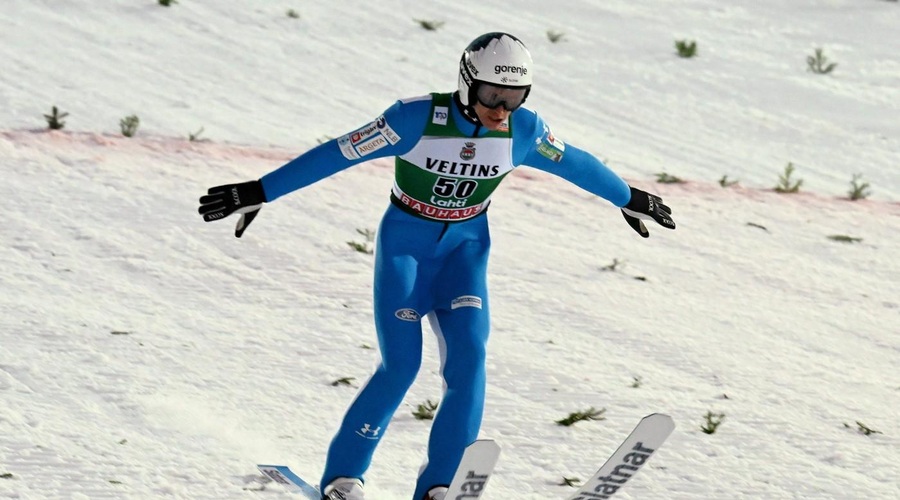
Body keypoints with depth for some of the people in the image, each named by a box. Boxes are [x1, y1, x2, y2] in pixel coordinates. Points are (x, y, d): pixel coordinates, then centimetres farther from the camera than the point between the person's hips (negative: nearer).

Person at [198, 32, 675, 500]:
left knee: (468, 356, -18)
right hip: (405, 246, -3)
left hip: (465, 250, 3)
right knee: (401, 365, -15)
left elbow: (574, 162, 7)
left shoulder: (522, 131, -13)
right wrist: (259, 193, -22)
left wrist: (629, 198, 21)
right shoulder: (418, 118, -24)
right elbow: (334, 155, -22)